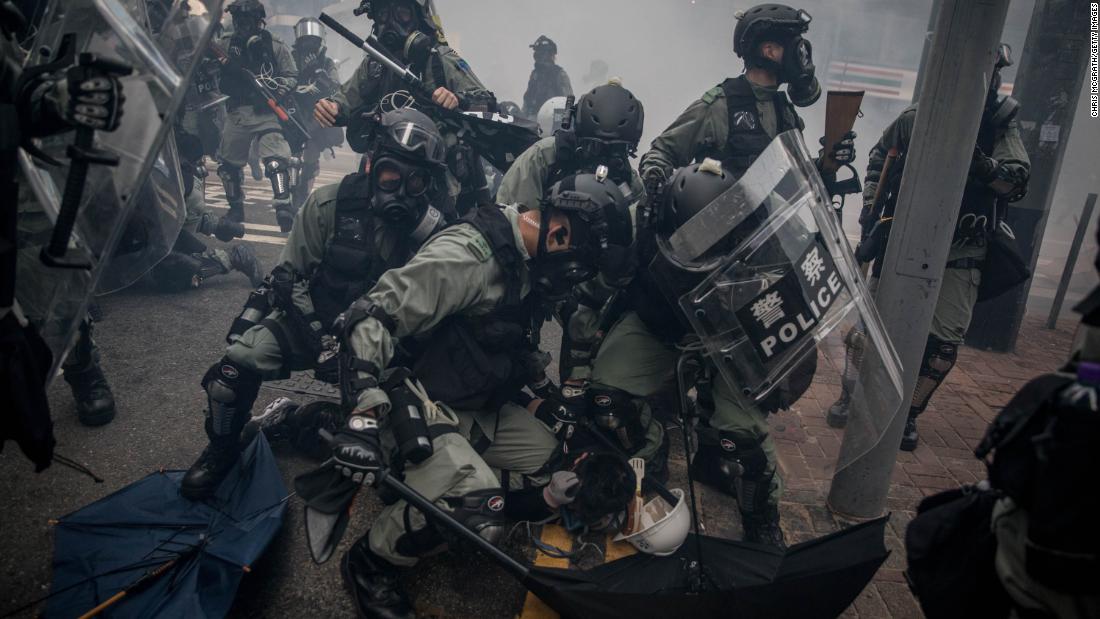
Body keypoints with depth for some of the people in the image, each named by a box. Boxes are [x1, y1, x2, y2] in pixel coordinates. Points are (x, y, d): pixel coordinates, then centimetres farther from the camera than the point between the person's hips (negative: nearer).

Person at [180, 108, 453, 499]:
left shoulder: (432, 228, -6)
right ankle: (222, 448, 9)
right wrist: (320, 338, -16)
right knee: (243, 357, -21)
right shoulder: (330, 204, -8)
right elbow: (289, 278, -6)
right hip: (315, 321, 0)